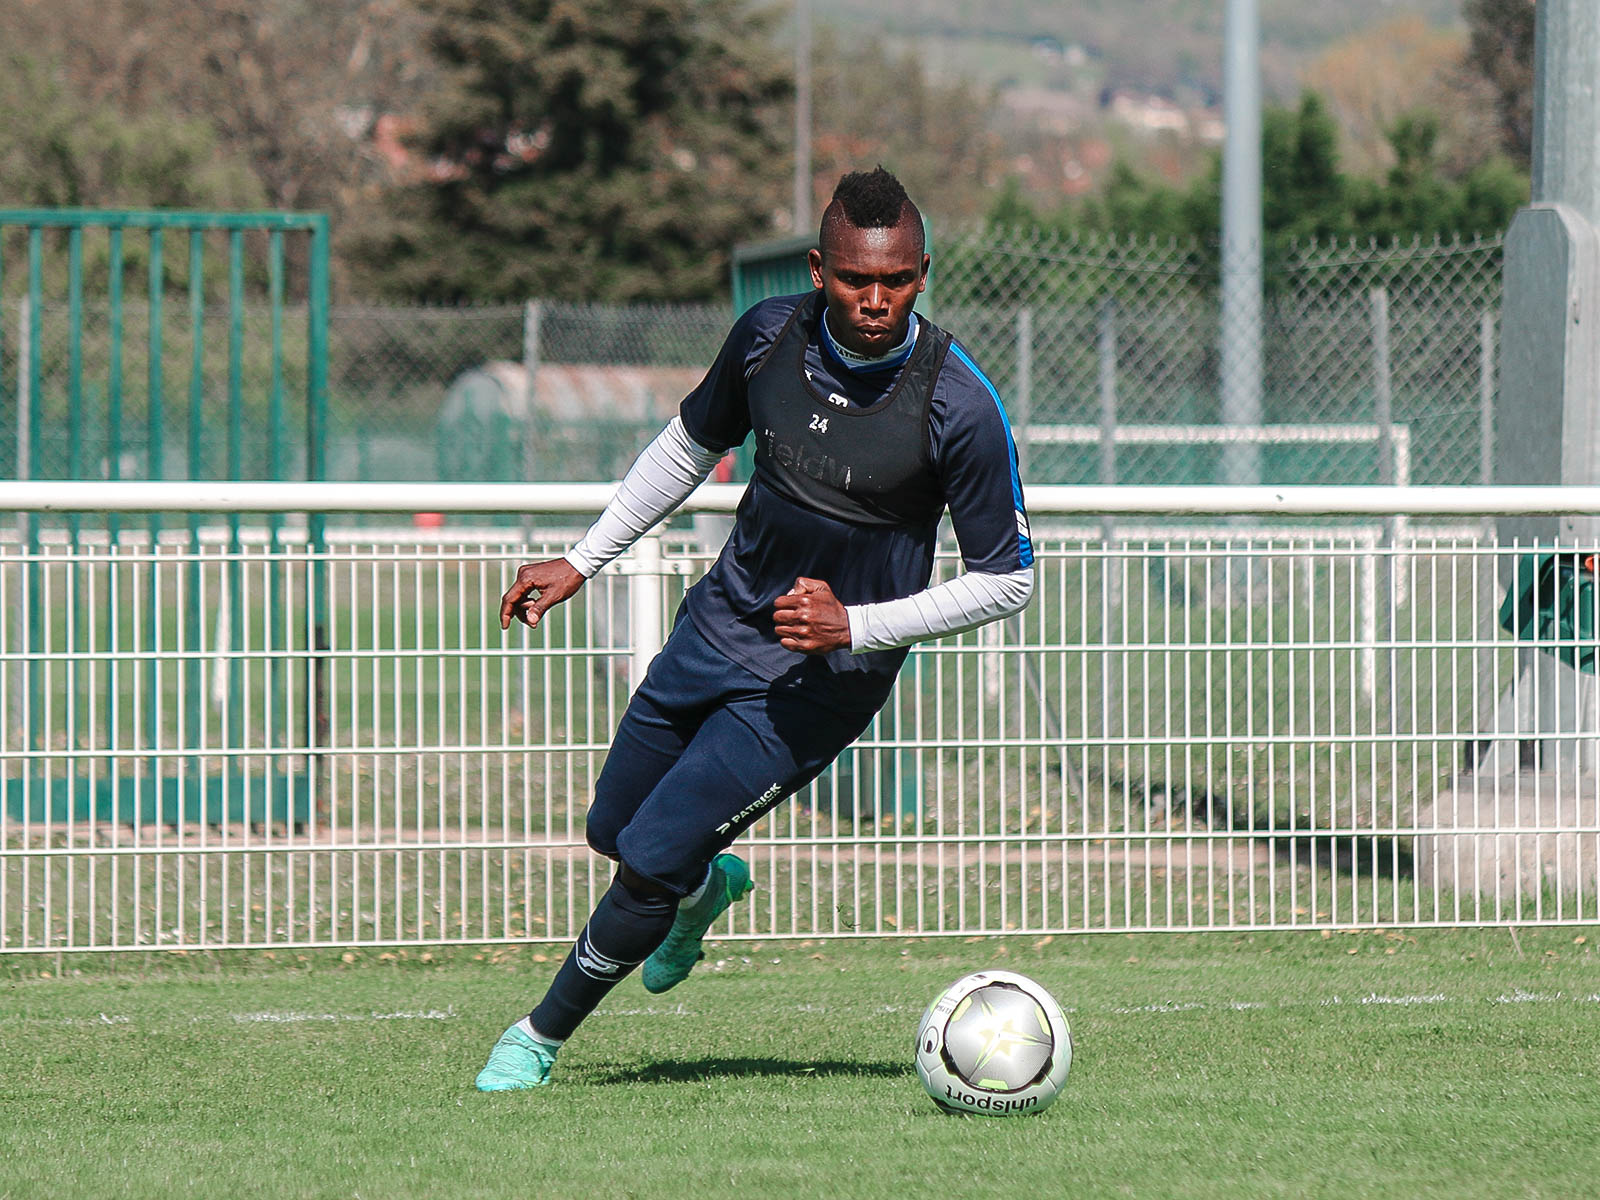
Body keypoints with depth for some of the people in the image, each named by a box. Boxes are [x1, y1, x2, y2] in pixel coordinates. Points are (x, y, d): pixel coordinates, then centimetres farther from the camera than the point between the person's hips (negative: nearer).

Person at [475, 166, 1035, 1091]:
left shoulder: (960, 408, -23)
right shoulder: (771, 335, -9)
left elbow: (1008, 580, -13)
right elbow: (694, 443, 11)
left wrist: (856, 627, -21)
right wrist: (580, 563, 11)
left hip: (824, 678, -5)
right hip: (721, 624, 5)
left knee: (648, 865, -10)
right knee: (614, 828, 18)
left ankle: (545, 1034, 12)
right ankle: (709, 886, 53)